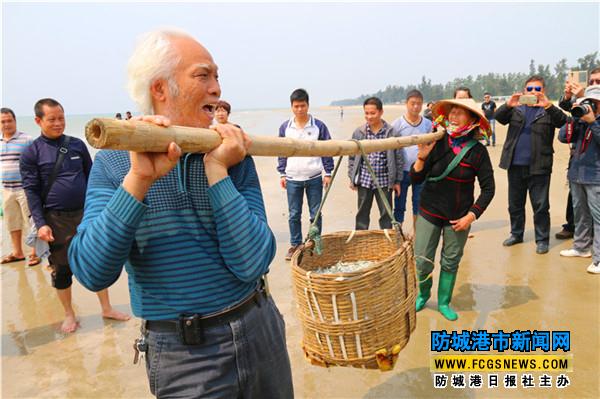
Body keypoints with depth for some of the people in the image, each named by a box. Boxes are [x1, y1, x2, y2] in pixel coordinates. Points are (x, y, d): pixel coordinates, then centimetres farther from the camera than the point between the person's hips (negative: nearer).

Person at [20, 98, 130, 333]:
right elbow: (31, 191, -6)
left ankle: (107, 308, 23)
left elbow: (91, 177, 11)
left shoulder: (77, 144, 5)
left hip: (86, 213, 3)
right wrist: (40, 224, -13)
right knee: (62, 268, 9)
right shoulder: (31, 153, -3)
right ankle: (69, 315, 26)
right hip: (56, 219, -2)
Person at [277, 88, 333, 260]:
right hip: (292, 179, 1)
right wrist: (281, 174, 6)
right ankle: (295, 244, 22)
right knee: (294, 215, 8)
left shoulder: (319, 126, -2)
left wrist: (328, 173, -1)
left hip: (314, 178, -1)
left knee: (316, 214, 7)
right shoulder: (285, 127, 3)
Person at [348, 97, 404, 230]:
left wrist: (397, 181, 0)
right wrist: (352, 178, 5)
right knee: (362, 214, 11)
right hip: (364, 180, 2)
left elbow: (399, 158, 0)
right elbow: (352, 156, 8)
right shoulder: (359, 132, 1)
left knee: (386, 214, 8)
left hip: (384, 181, -1)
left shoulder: (392, 133, -4)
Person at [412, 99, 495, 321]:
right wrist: (422, 157, -23)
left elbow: (488, 188, -4)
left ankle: (444, 302, 33)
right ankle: (423, 294, 33)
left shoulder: (477, 151, -10)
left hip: (458, 216, 0)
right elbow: (416, 179, -6)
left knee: (451, 262, 11)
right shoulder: (437, 144, -9)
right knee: (421, 262, 2)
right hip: (430, 211, 0)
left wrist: (472, 216, -9)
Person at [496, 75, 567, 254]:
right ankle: (516, 234, 29)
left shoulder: (548, 111, 3)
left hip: (538, 166, -3)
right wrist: (508, 104, -29)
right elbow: (499, 117, -7)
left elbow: (562, 120, -14)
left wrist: (548, 105, -32)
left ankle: (542, 239, 15)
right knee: (515, 204, 14)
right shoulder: (516, 109, 9)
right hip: (515, 165, 3)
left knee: (541, 206, 3)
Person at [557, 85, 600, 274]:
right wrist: (574, 117, -6)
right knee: (580, 214, 16)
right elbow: (563, 137, 4)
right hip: (576, 174, 6)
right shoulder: (581, 120, 11)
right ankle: (582, 247, 30)